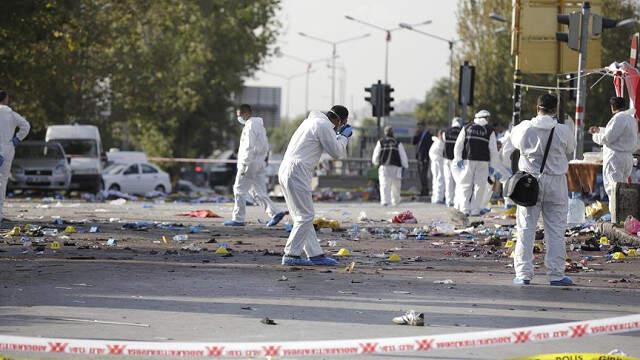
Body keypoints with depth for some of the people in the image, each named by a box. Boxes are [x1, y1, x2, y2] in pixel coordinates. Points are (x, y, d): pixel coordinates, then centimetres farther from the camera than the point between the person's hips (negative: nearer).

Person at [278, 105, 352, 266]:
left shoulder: (313, 121, 20)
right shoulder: (324, 125, -10)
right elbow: (336, 153, -6)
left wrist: (340, 137, 23)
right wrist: (344, 136, 8)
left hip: (286, 171, 10)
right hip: (297, 172, -10)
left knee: (304, 216, 13)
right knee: (305, 216, -7)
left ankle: (315, 254, 16)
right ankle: (291, 255, -8)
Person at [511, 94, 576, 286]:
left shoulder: (524, 128, -7)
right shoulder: (563, 131, -11)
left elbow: (514, 139, 12)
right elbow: (570, 149, 6)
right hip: (555, 183, -1)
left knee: (526, 228, 7)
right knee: (555, 230, 7)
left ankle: (523, 273, 4)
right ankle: (556, 274, 7)